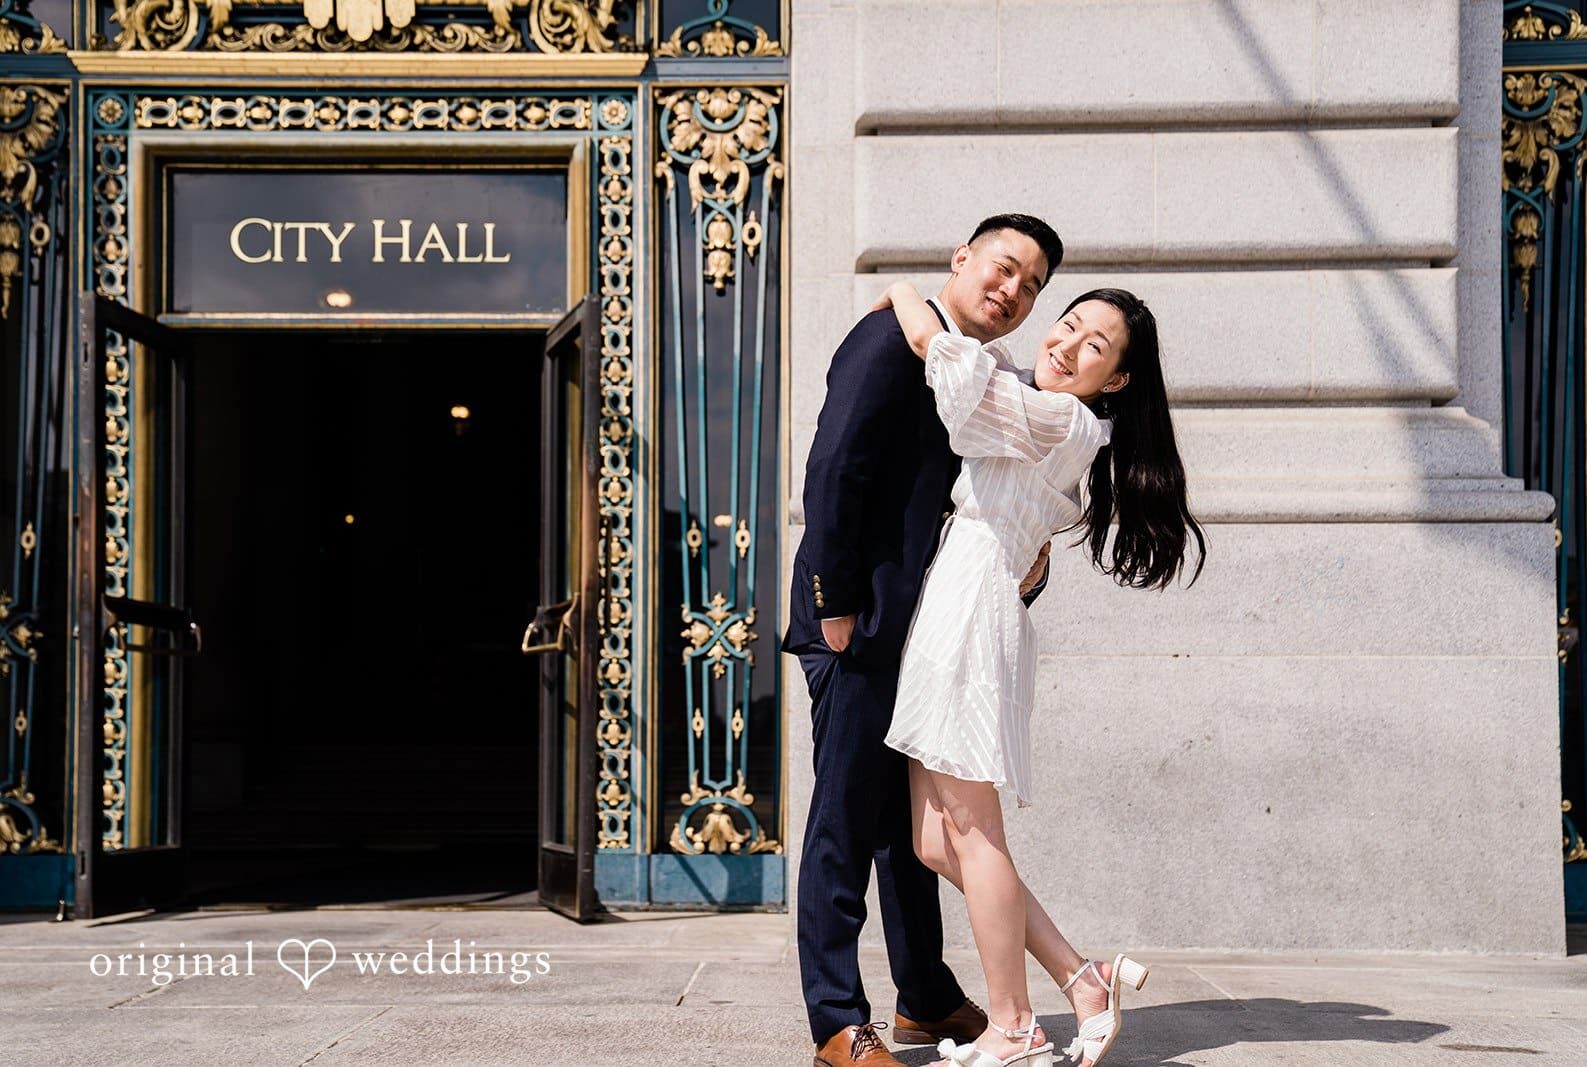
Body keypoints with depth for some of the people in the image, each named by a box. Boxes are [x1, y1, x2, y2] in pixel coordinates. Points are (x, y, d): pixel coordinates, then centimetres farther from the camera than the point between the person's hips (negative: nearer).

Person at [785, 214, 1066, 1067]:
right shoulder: (891, 338, -9)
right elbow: (833, 471, -17)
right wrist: (835, 606, -18)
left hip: (914, 629, 9)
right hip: (860, 625, -9)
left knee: (913, 822, 17)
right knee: (845, 821, -3)